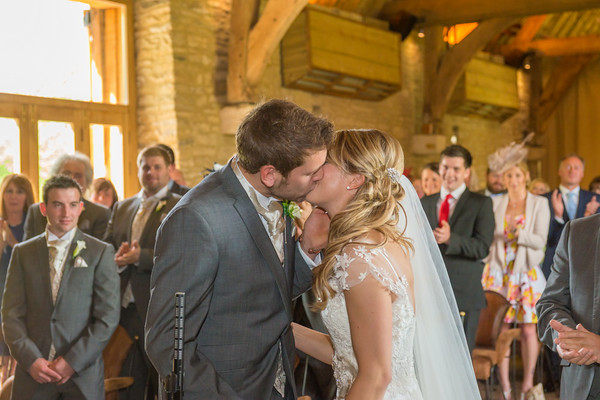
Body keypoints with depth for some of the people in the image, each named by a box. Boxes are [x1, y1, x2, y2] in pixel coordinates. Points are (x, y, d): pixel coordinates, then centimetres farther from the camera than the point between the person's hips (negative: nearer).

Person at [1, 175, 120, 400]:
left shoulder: (101, 253, 2)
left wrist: (72, 361, -10)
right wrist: (31, 360, -8)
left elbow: (108, 318, -3)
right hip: (33, 374, 1)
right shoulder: (23, 253, 8)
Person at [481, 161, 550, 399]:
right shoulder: (495, 204, 8)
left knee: (528, 329, -2)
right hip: (499, 272, 1)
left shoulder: (539, 204, 3)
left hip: (527, 272, -1)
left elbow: (541, 240, -6)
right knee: (501, 328, -1)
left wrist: (519, 232, -20)